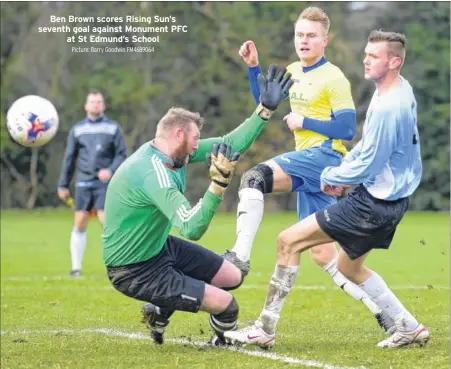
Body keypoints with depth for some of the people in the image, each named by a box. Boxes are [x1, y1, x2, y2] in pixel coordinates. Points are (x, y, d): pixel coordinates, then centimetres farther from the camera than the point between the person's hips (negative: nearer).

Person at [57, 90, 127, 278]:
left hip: (105, 183, -2)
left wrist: (111, 170, -17)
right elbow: (69, 158, 14)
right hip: (83, 182, 2)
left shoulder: (113, 128, 5)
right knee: (79, 224, -1)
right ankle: (76, 268, 5)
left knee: (106, 220, -15)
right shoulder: (77, 129, 11)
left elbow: (122, 154, 2)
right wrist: (63, 185, 12)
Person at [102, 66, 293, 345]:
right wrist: (219, 184, -45)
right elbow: (191, 228, -39)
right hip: (136, 270, -10)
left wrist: (266, 109, -2)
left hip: (162, 248, 10)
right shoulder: (154, 173, -31)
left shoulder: (175, 152, -2)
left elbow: (230, 146, 2)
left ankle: (160, 310, 24)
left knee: (232, 277, 15)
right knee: (226, 304, -15)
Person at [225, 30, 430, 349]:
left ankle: (265, 329, -2)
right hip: (393, 196, 10)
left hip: (374, 203, -10)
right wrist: (346, 166, 6)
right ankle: (410, 328, 26)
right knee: (349, 266, 26)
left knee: (289, 241, -7)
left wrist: (332, 176, -4)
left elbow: (366, 167, -21)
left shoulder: (388, 109, -26)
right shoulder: (401, 89, 5)